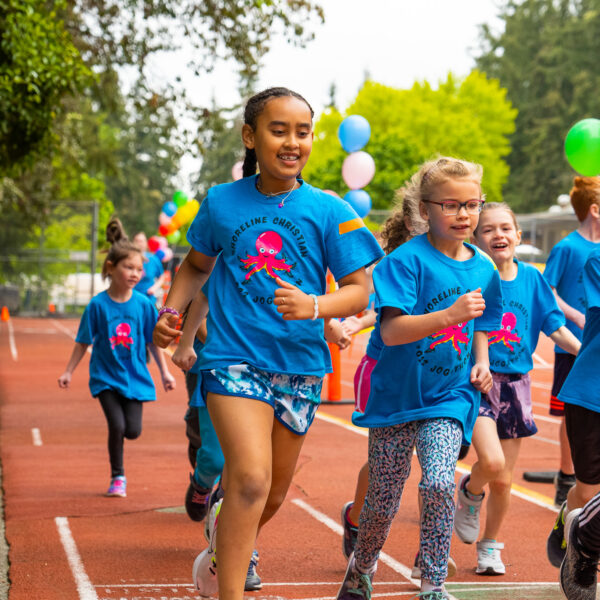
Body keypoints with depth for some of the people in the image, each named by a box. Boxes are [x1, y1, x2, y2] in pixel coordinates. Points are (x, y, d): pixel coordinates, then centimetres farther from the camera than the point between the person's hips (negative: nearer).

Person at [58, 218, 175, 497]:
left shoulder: (143, 304, -5)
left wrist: (165, 372, 6)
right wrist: (68, 372, 2)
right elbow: (83, 342, 0)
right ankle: (117, 477, 8)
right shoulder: (98, 305, -10)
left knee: (133, 430, -4)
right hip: (105, 376, -2)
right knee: (116, 426, -13)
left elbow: (153, 341, 4)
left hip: (134, 376, 2)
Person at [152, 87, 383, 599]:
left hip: (299, 365, 2)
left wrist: (314, 306, -23)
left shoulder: (327, 210, -3)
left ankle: (223, 550, 46)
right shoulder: (222, 202, 0)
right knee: (251, 479, -21)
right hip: (234, 358, -2)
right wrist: (170, 312, 3)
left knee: (274, 493, 16)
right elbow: (197, 265, 18)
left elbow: (360, 289, -4)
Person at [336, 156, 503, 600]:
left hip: (450, 397, 2)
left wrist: (481, 363, 2)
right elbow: (392, 330, -24)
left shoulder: (483, 268, 3)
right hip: (399, 394, -2)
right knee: (383, 498, 9)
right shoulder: (408, 260, -14)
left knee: (439, 484, -21)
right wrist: (449, 315, -35)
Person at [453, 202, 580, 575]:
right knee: (492, 462, -23)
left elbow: (556, 328, 6)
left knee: (504, 481, 8)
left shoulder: (532, 278, 3)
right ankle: (470, 494, 12)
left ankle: (490, 546, 30)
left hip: (516, 386, 4)